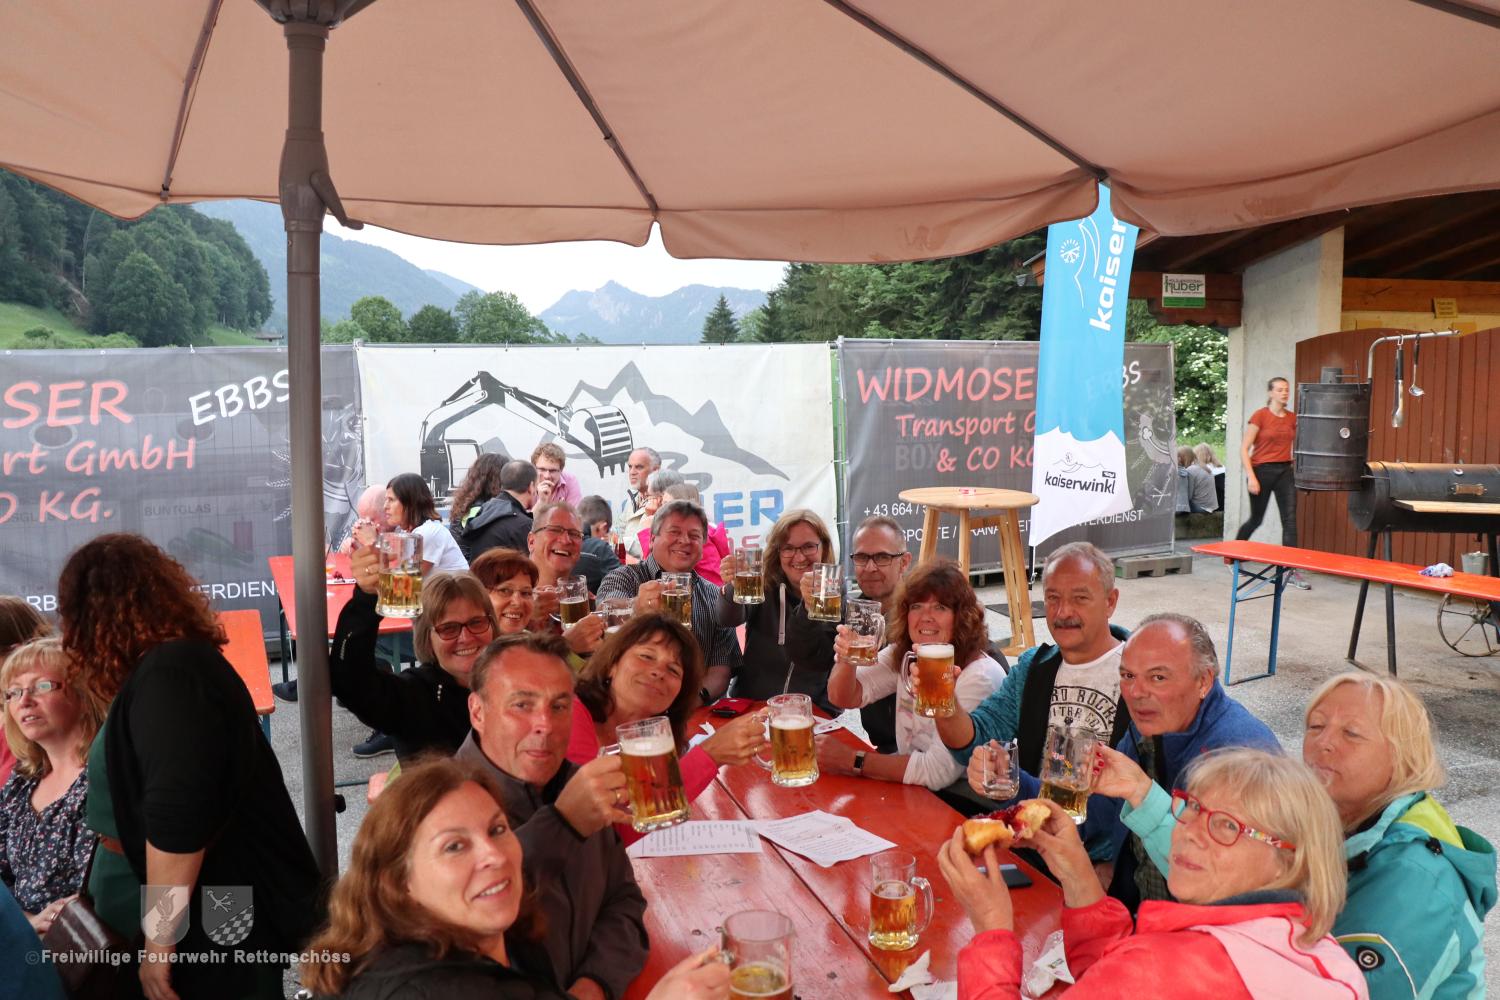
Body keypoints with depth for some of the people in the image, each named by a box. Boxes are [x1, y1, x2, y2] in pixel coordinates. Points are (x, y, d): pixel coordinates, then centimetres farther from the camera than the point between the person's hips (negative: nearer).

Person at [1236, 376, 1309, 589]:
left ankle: (1292, 571, -6)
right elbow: (1244, 448, -11)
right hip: (1262, 470, -4)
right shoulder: (1260, 416, -8)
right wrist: (1250, 476, -18)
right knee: (1256, 519, 9)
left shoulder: (1292, 418, 7)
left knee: (1290, 520, -6)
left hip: (1285, 471, 4)